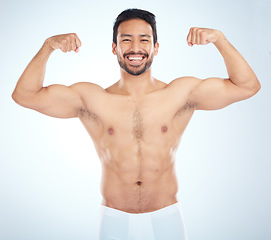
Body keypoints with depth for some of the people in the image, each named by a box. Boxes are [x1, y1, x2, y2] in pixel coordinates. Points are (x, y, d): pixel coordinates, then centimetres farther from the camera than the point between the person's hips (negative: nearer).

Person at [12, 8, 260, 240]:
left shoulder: (181, 93, -1)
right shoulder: (90, 99, -1)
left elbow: (247, 86, -1)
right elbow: (24, 95, -3)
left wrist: (219, 38, -11)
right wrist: (49, 46, -14)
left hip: (167, 218, 0)